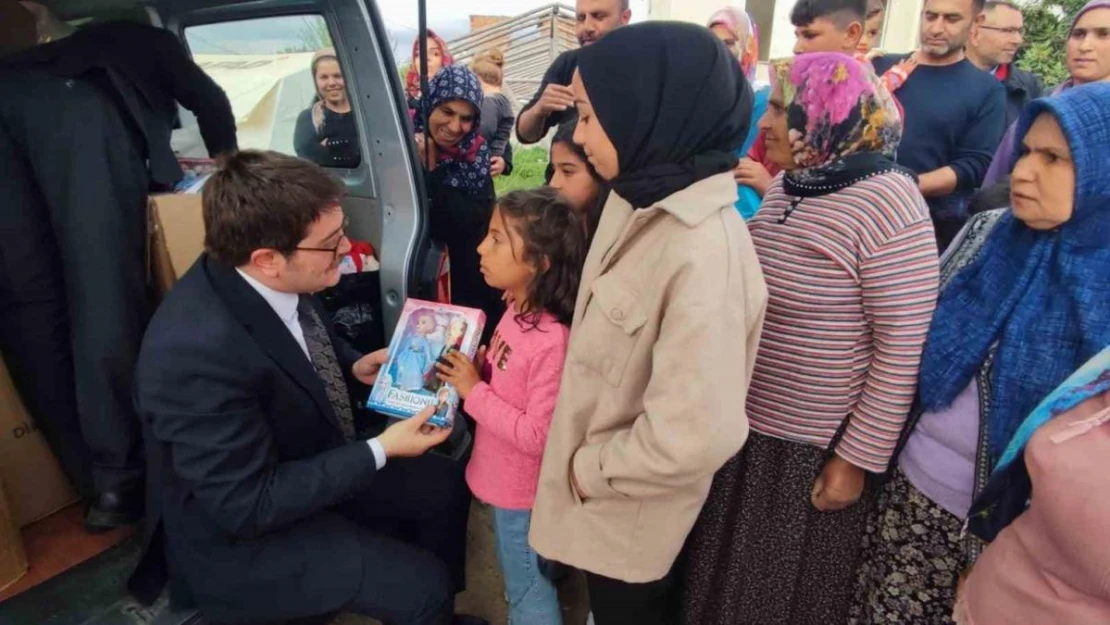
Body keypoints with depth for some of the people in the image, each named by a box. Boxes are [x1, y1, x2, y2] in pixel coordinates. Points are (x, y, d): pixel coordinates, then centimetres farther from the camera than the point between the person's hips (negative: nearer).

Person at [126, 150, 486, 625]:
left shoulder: (268, 280, -14)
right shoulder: (197, 352, -36)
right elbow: (249, 505, -28)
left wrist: (353, 367, -7)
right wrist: (381, 451, -26)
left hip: (308, 467, 8)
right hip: (242, 535, -7)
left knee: (443, 485, 8)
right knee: (421, 584, -14)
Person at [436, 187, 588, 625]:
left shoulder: (553, 341, -32)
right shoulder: (517, 311, -5)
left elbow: (537, 436, -28)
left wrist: (474, 392, -26)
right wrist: (472, 370, -8)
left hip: (525, 492, -8)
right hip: (507, 481, 8)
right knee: (523, 581, 30)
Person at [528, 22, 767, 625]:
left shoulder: (703, 251, -33)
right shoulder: (637, 199, -6)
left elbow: (695, 435, -33)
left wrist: (589, 469, -17)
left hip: (631, 505, -7)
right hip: (596, 474, 7)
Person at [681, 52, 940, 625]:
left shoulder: (887, 207, -19)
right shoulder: (785, 187, 4)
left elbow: (902, 353, -19)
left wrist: (856, 460, -16)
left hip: (814, 449, -6)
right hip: (745, 426, 7)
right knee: (724, 574, 24)